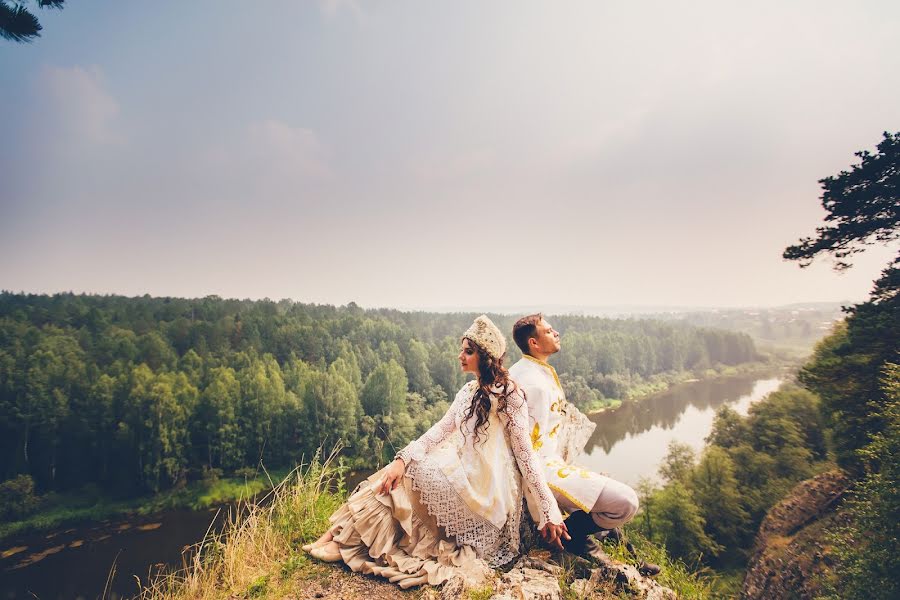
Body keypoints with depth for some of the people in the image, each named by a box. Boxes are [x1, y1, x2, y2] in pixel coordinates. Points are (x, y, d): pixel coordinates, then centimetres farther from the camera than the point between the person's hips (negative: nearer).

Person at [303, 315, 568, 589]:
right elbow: (440, 430, 5)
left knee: (402, 482, -11)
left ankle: (341, 537, 1)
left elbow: (525, 455, -12)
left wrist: (550, 512, -15)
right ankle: (341, 535, -7)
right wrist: (403, 458, -9)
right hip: (463, 474, 7)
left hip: (485, 489, -7)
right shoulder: (469, 391, 11)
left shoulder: (509, 394, -12)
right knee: (396, 475, -9)